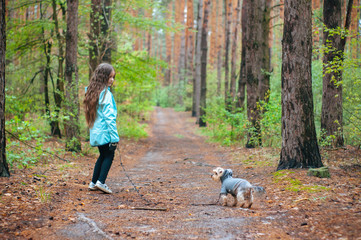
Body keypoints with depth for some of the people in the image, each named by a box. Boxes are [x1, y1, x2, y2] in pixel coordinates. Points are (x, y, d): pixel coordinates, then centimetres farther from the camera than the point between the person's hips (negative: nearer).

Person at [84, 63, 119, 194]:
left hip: (95, 132, 8)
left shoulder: (91, 92, 10)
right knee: (109, 156, 6)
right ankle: (101, 181, -1)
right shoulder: (106, 94, -15)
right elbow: (109, 117, -19)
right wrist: (114, 138, -18)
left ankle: (93, 183, 21)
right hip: (105, 132, -8)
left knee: (103, 155, 19)